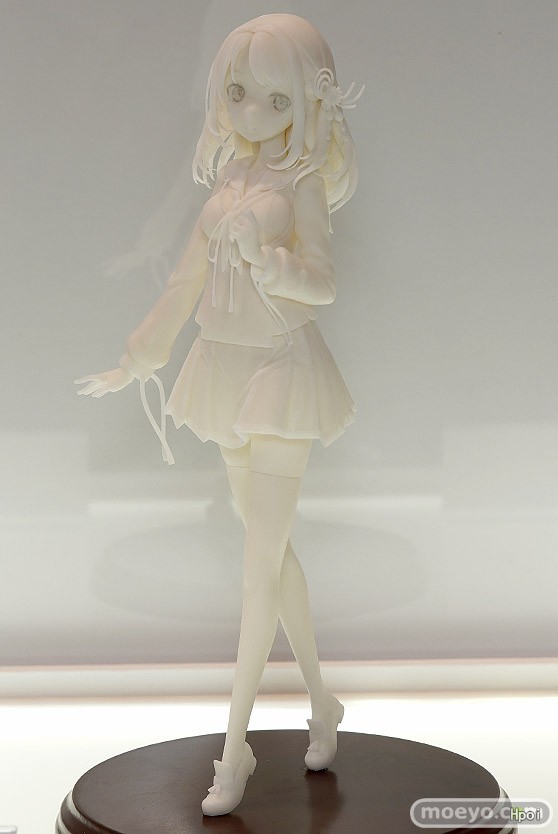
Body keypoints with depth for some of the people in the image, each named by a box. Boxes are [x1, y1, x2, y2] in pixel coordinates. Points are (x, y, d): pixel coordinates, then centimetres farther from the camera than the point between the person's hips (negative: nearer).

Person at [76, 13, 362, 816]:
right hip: (229, 368, 7)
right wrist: (136, 363, 19)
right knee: (271, 546, 14)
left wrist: (265, 260, -41)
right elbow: (187, 282, 15)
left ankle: (237, 742, 5)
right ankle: (321, 702, 29)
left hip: (282, 373, -7)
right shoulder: (230, 180, 7)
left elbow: (323, 282, -22)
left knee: (262, 559, -4)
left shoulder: (302, 183, -11)